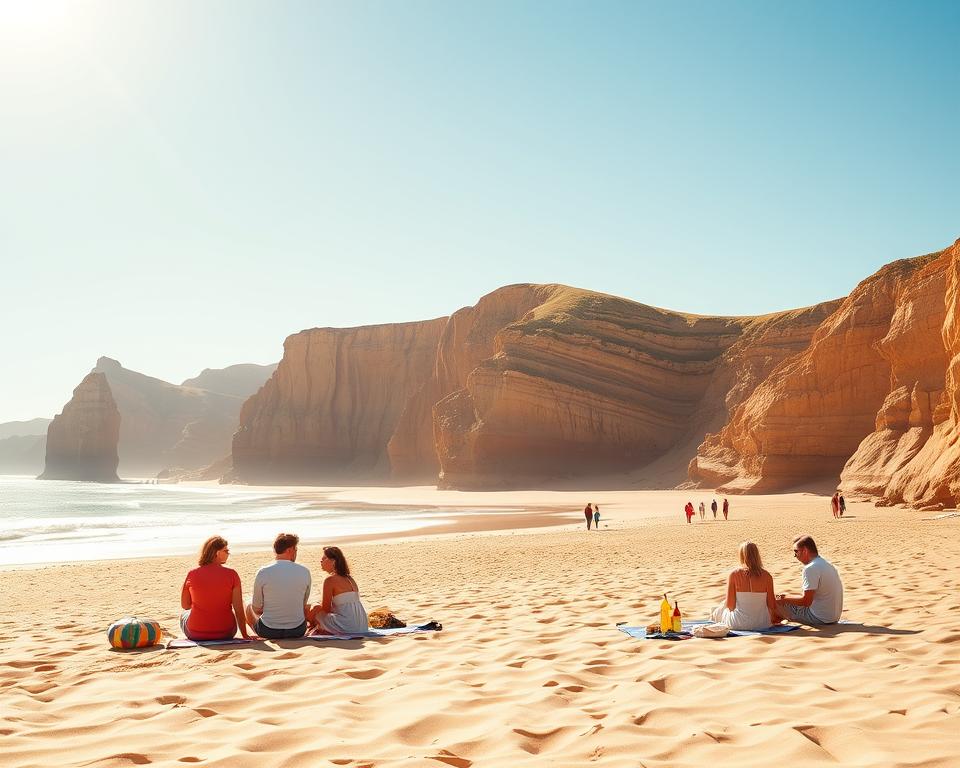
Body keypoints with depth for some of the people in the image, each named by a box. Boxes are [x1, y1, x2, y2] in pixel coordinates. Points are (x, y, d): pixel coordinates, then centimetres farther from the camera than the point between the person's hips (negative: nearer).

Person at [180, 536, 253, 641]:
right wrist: (244, 635, 0)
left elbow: (185, 606, 4)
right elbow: (239, 609, -10)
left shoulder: (192, 574, -7)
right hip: (225, 633, 0)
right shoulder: (231, 574, -11)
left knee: (184, 615, 33)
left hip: (196, 634, 0)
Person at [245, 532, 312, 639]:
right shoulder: (305, 572, -6)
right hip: (298, 631, 1)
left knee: (249, 606, 29)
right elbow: (303, 604, 7)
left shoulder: (263, 572, -11)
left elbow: (257, 609, -2)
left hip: (268, 632, -1)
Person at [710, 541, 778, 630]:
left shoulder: (734, 574, -11)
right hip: (763, 624, 2)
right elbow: (771, 604, -3)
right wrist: (773, 618, 17)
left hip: (738, 624, -2)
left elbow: (730, 605, -10)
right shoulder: (766, 576, -7)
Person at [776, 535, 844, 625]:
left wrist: (785, 598, -8)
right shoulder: (827, 565, 12)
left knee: (776, 602, -4)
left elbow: (806, 601, -22)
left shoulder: (811, 568, -19)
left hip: (819, 619, -10)